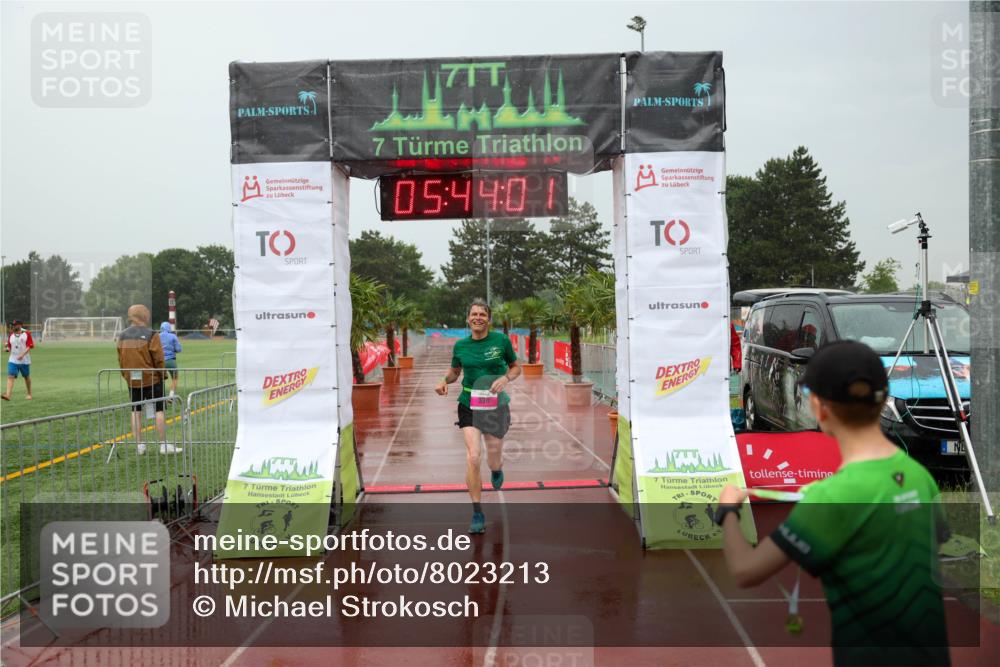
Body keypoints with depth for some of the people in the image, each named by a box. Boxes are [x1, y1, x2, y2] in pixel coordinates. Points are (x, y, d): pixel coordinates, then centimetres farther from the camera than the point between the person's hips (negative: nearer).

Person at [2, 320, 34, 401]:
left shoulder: (27, 333, -5)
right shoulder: (11, 335, 8)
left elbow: (30, 346, -12)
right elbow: (9, 346, 20)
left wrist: (23, 354, -23)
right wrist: (8, 348, -1)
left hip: (24, 360, -3)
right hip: (13, 360, 3)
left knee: (26, 377, 12)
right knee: (10, 376, -13)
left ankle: (29, 394, 28)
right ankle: (7, 395, -24)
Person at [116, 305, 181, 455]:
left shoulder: (122, 336, 4)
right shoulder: (151, 335, -13)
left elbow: (121, 360, 10)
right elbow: (158, 359, -12)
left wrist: (126, 375, 19)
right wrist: (162, 375, 1)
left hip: (132, 381, 5)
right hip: (151, 379, -5)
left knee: (136, 412, 11)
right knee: (159, 410, 0)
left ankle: (139, 445, 13)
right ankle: (164, 445, 1)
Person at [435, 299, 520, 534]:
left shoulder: (501, 340, -4)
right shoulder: (460, 346, 1)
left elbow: (516, 367, 8)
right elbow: (455, 370, 17)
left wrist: (506, 378, -13)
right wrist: (445, 381, -4)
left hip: (495, 405, 0)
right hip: (469, 404, 0)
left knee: (494, 460, 7)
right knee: (473, 457, -13)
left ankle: (497, 470, 50)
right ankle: (477, 515, -2)